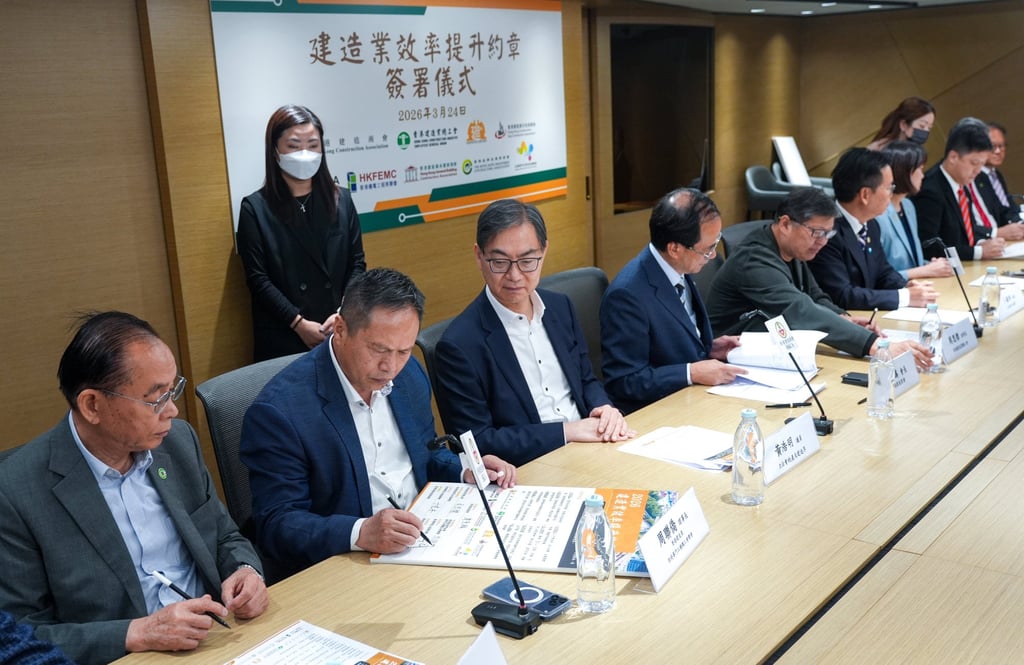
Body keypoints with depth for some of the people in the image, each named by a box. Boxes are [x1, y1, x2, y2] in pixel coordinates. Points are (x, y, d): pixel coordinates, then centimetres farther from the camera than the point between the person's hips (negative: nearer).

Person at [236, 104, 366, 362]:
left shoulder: (341, 199, 7)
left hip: (340, 333, 3)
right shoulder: (255, 208, -3)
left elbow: (357, 263, 6)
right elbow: (258, 279, -6)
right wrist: (299, 323, -13)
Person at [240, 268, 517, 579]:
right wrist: (360, 533, -32)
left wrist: (467, 471, -1)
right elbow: (276, 526, -16)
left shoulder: (409, 374, 5)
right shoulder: (278, 411, -17)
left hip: (426, 540, 7)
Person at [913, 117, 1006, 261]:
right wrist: (980, 251, -17)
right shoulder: (930, 191, -19)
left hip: (966, 265, 7)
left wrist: (981, 242, -2)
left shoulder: (962, 183, 5)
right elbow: (928, 248, -22)